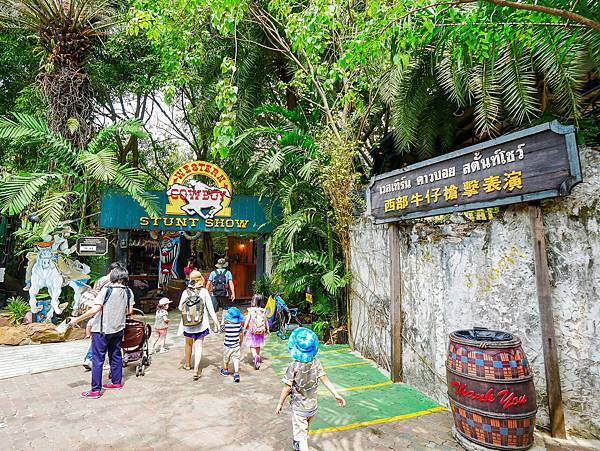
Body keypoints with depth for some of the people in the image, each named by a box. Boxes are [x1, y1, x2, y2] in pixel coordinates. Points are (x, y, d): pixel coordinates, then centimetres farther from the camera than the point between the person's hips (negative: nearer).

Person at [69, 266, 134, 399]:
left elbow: (95, 309, -23)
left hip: (102, 329, -5)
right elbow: (129, 311, 4)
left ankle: (96, 390, 8)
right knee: (116, 355, 17)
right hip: (118, 329, 5)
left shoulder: (107, 289, -16)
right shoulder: (128, 291, -2)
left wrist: (76, 319, -16)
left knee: (97, 359, 3)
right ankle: (116, 382, 28)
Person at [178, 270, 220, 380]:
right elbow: (210, 309, -10)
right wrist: (216, 323, -6)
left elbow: (180, 308, 4)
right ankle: (196, 370, -4)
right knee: (198, 346, 6)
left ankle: (187, 364, 42)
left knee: (188, 344, 22)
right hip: (201, 325, -2)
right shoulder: (204, 292, -11)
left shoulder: (185, 292, -8)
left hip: (187, 325, 2)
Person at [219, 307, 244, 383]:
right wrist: (240, 342, 19)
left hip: (227, 345, -2)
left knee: (226, 358, 19)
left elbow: (221, 330, 2)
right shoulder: (239, 324, -7)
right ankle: (236, 373, -8)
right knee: (236, 358, 5)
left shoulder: (226, 324, -18)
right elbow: (241, 334, 4)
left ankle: (225, 371, 40)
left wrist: (223, 321, 9)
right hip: (236, 345, 2)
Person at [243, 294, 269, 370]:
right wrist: (267, 329, 16)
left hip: (252, 331, -3)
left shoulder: (251, 311, -13)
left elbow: (247, 320, -11)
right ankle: (257, 359, 31)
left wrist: (244, 329, 0)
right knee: (258, 346, 20)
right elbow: (266, 321, 3)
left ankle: (255, 356, -19)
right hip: (261, 331, 3)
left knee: (252, 346, 7)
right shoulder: (263, 311, -6)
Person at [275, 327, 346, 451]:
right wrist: (336, 395, -5)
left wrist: (280, 404, -8)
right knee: (304, 429, 29)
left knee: (301, 434, 8)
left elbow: (287, 387, -20)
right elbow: (325, 379, -12)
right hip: (312, 406, 6)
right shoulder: (316, 363, -13)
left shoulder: (293, 366, -25)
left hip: (299, 407, -5)